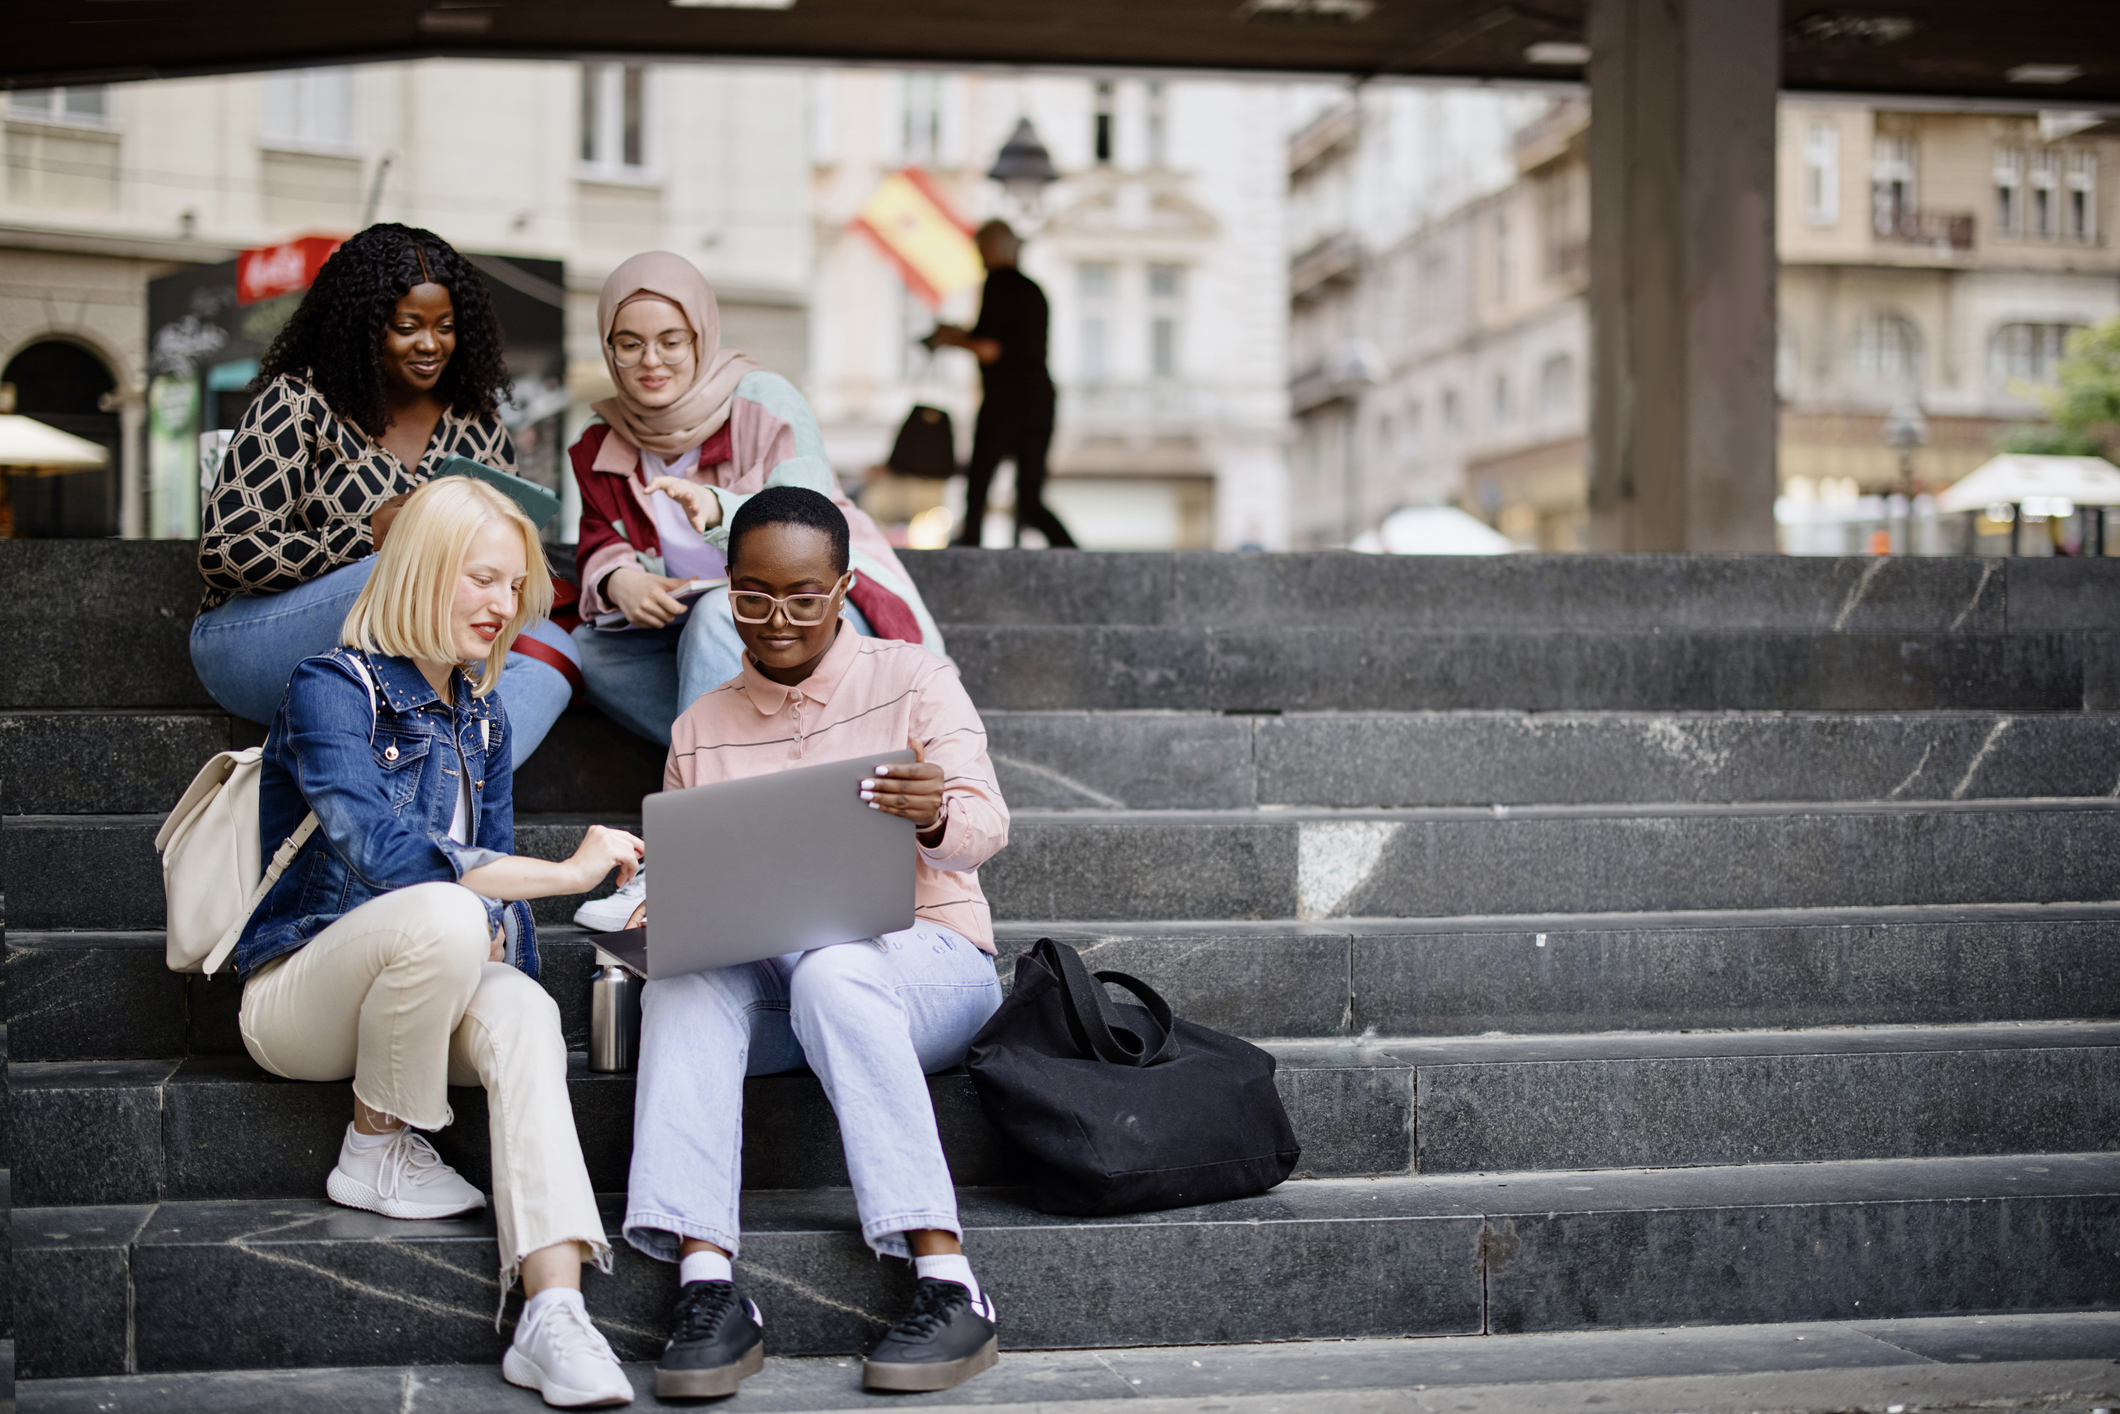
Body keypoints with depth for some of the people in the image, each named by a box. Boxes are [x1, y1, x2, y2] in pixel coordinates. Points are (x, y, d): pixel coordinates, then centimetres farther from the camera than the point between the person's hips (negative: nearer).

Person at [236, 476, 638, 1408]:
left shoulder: (483, 719, 13)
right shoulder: (333, 690, -10)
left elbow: (498, 882, 17)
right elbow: (383, 852, -26)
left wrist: (500, 967, -6)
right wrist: (569, 871, -27)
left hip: (420, 987, 5)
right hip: (297, 992, -5)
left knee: (525, 1012, -30)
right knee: (445, 916, -37)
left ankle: (553, 1314, -45)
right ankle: (376, 1152, -12)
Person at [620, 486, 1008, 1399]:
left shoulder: (911, 680, 5)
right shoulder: (700, 729, 15)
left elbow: (984, 828, -7)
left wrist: (937, 817, -32)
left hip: (921, 952, -3)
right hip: (760, 967, 3)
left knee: (833, 975, -38)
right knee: (679, 990, -30)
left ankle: (949, 1286, -40)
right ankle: (706, 1284, -40)